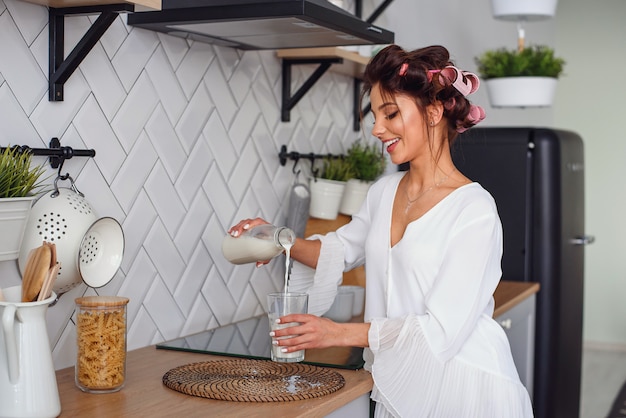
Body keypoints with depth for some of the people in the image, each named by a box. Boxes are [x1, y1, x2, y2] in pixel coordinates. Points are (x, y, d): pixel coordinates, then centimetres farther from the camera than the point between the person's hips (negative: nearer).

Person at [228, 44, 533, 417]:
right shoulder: (385, 192, 3)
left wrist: (340, 333, -20)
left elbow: (442, 331, -21)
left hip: (464, 385, -6)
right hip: (403, 384, 6)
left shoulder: (474, 210, -18)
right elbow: (340, 249, 19)